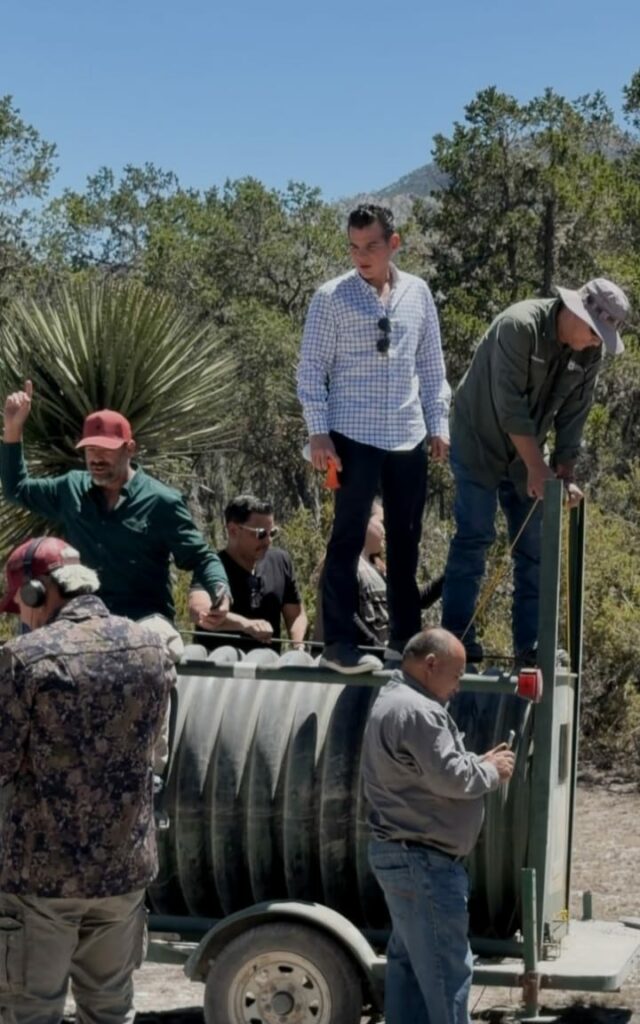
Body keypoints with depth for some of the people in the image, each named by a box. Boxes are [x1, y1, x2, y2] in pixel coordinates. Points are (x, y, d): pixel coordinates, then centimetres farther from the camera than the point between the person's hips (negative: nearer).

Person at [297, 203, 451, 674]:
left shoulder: (418, 293, 8)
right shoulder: (332, 297, -4)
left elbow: (432, 364, 13)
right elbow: (312, 368, -4)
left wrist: (438, 425, 9)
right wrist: (318, 433, -10)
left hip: (409, 436, 4)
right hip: (354, 436, -4)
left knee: (406, 538, 13)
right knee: (349, 538, -2)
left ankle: (406, 635, 25)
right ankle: (340, 643, 3)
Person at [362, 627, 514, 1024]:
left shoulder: (395, 700, 17)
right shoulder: (417, 711, -20)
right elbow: (451, 778, -23)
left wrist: (479, 762, 7)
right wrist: (491, 771, -5)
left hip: (404, 854, 11)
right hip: (423, 861, -11)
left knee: (410, 961, 16)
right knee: (447, 969, -6)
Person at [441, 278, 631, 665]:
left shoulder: (589, 354, -5)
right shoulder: (520, 325, -25)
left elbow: (573, 417, 1)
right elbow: (509, 404, -27)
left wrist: (566, 472, -8)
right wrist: (537, 467, -26)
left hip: (528, 452, 6)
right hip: (480, 444, -6)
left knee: (535, 546, 3)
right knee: (475, 536, -10)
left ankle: (531, 643, 7)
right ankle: (457, 638, -4)